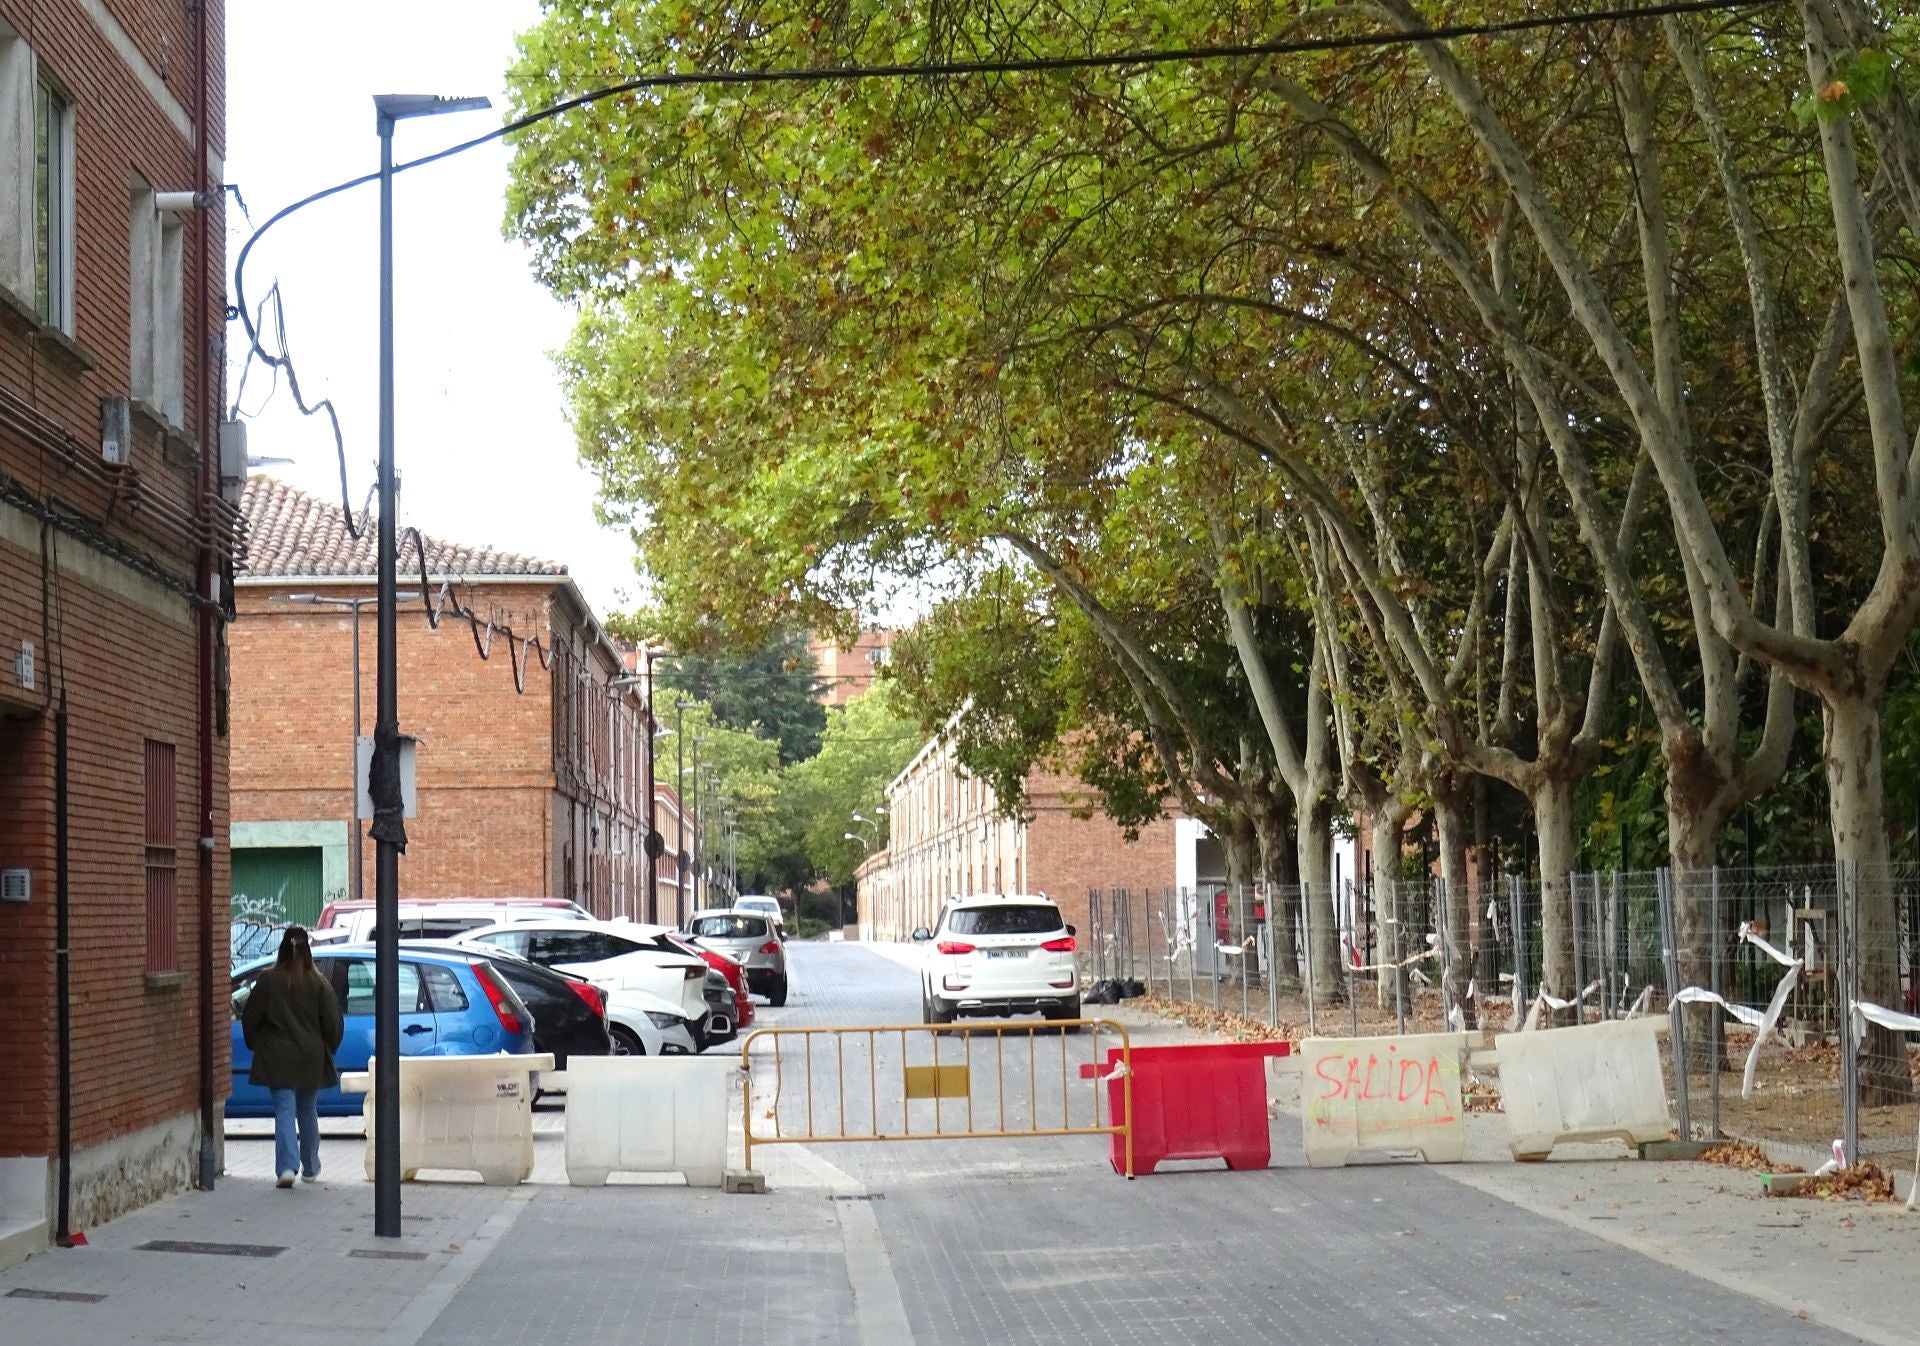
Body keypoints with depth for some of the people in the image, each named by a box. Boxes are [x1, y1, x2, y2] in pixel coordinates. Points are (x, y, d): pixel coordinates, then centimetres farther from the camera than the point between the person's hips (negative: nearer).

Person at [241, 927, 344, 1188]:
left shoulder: (268, 980, -6)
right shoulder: (319, 983, -5)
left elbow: (250, 1018, -2)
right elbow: (333, 1022, -4)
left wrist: (255, 1044, 14)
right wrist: (328, 1049, 13)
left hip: (277, 1058, -2)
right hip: (311, 1058, 2)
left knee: (284, 1110, -4)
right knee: (308, 1112, 16)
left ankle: (287, 1166, -20)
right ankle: (310, 1168, 27)